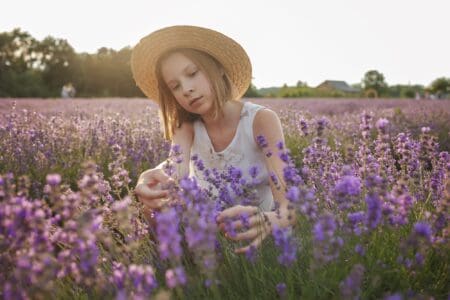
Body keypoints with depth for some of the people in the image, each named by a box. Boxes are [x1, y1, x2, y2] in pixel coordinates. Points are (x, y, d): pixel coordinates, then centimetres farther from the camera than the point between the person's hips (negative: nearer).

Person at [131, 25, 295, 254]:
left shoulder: (262, 120, -16)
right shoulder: (187, 125, -4)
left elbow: (289, 202, -27)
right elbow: (177, 168, -24)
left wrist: (269, 221, -49)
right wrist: (150, 178, -47)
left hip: (258, 238, -1)